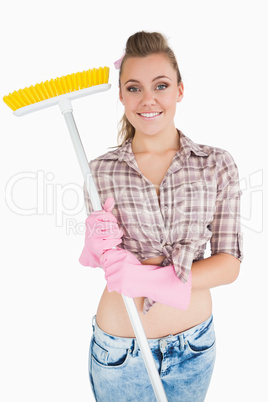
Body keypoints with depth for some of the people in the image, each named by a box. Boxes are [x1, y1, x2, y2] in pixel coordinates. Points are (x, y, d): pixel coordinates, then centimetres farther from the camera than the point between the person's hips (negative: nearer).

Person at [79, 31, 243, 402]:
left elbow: (229, 263, -9)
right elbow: (91, 259, 0)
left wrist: (154, 278, -24)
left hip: (193, 345, 1)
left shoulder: (217, 165, -8)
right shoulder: (100, 171, -8)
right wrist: (100, 248, -23)